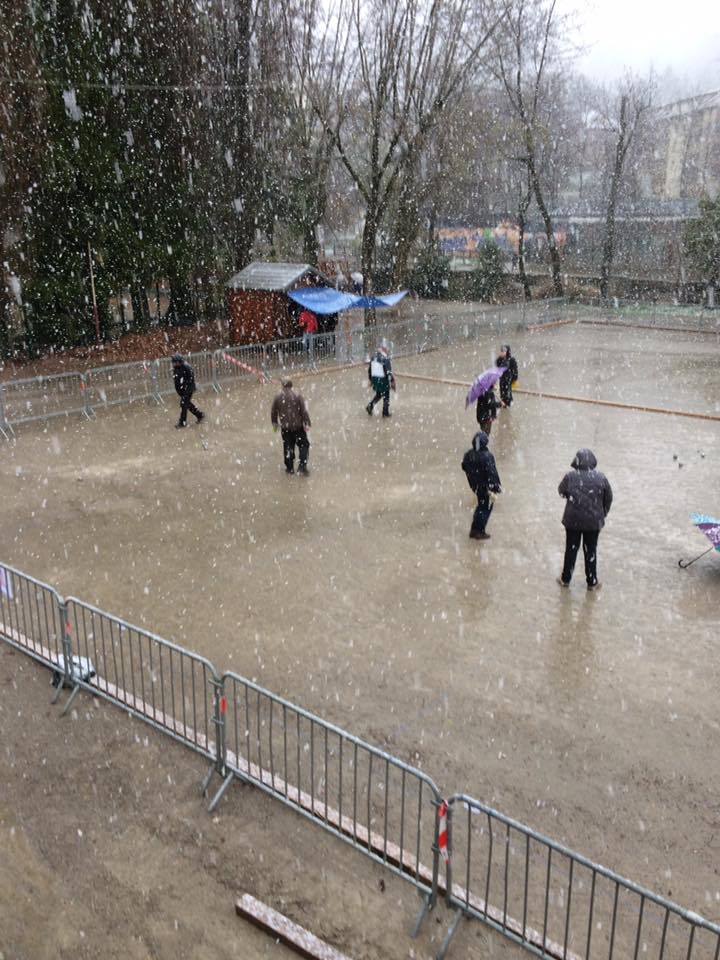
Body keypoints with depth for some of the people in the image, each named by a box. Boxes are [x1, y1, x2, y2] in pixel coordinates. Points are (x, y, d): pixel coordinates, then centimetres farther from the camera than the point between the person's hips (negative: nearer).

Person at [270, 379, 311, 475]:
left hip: (285, 427, 2)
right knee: (304, 445, 11)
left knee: (288, 447, 12)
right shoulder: (297, 396, -8)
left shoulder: (278, 397, -4)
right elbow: (304, 411, -10)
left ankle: (290, 468, 18)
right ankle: (302, 465, -1)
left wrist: (274, 423, 21)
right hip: (298, 426, -2)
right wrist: (306, 423, -2)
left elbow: (273, 412, 5)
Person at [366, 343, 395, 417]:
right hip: (383, 381, -6)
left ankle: (370, 406, 10)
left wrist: (371, 380, 20)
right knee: (386, 396, 12)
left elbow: (369, 370, 8)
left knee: (378, 394, 26)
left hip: (374, 380, 6)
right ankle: (385, 412, 21)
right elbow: (389, 372, -21)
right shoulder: (386, 359, -20)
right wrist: (392, 382, -12)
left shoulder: (373, 358, 0)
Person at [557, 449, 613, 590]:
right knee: (591, 551, 13)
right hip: (594, 522, 0)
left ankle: (565, 579, 27)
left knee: (571, 549, 15)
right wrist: (603, 514, 15)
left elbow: (561, 491, 5)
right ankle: (592, 582, 23)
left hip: (572, 520, 0)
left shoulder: (570, 477, -13)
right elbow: (608, 498, 0)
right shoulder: (601, 477, -11)